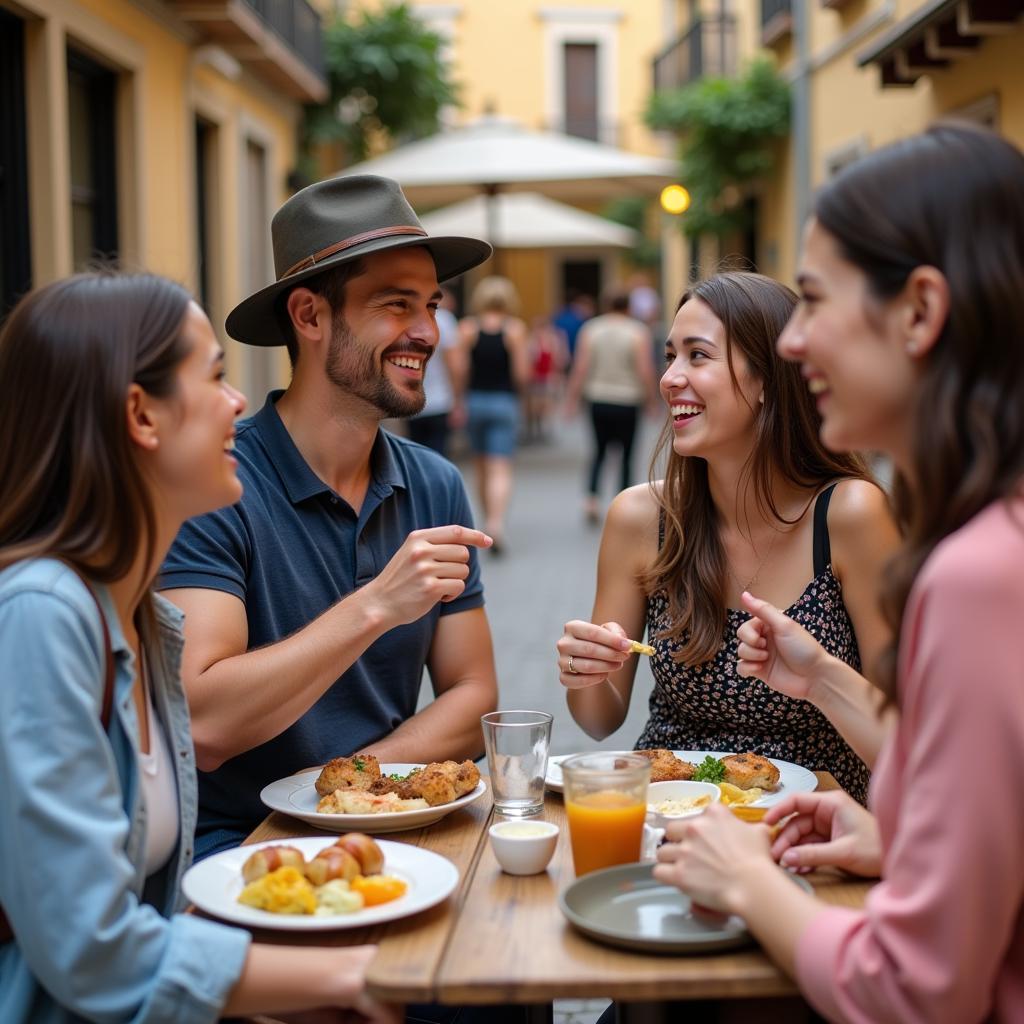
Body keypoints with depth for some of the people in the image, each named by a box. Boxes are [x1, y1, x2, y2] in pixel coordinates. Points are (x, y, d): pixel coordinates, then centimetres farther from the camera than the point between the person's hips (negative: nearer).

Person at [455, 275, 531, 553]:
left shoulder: (467, 328, -1)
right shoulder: (515, 329, -5)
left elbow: (460, 370, -7)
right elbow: (522, 374, -9)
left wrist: (460, 397, 6)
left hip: (474, 401, 2)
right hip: (505, 402, -2)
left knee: (481, 467, 16)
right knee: (500, 469, -6)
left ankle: (490, 522, 28)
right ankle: (496, 523, -24)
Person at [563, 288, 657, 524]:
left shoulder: (590, 329, 1)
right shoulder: (638, 332, -5)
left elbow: (580, 368, -3)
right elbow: (645, 371, -9)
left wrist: (572, 398, 2)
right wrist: (651, 399, 2)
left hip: (598, 400, 3)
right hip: (627, 402, -3)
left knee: (599, 451, 15)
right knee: (626, 455, 8)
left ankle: (592, 499, -1)